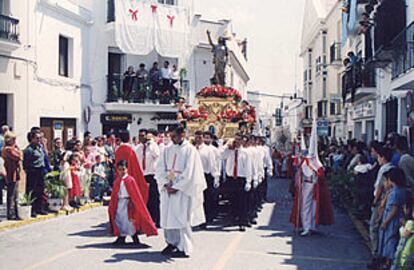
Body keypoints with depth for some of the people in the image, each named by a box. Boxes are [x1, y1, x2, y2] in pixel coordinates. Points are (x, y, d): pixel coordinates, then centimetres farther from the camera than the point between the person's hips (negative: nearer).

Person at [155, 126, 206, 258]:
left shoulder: (190, 150, -7)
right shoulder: (168, 150, 9)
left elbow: (189, 172, -12)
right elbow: (160, 169, 7)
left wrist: (176, 187, -14)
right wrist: (166, 184, -8)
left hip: (182, 190, -5)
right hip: (168, 189, 5)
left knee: (180, 217, -4)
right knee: (167, 216, 8)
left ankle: (184, 248, 4)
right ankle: (171, 243, 22)